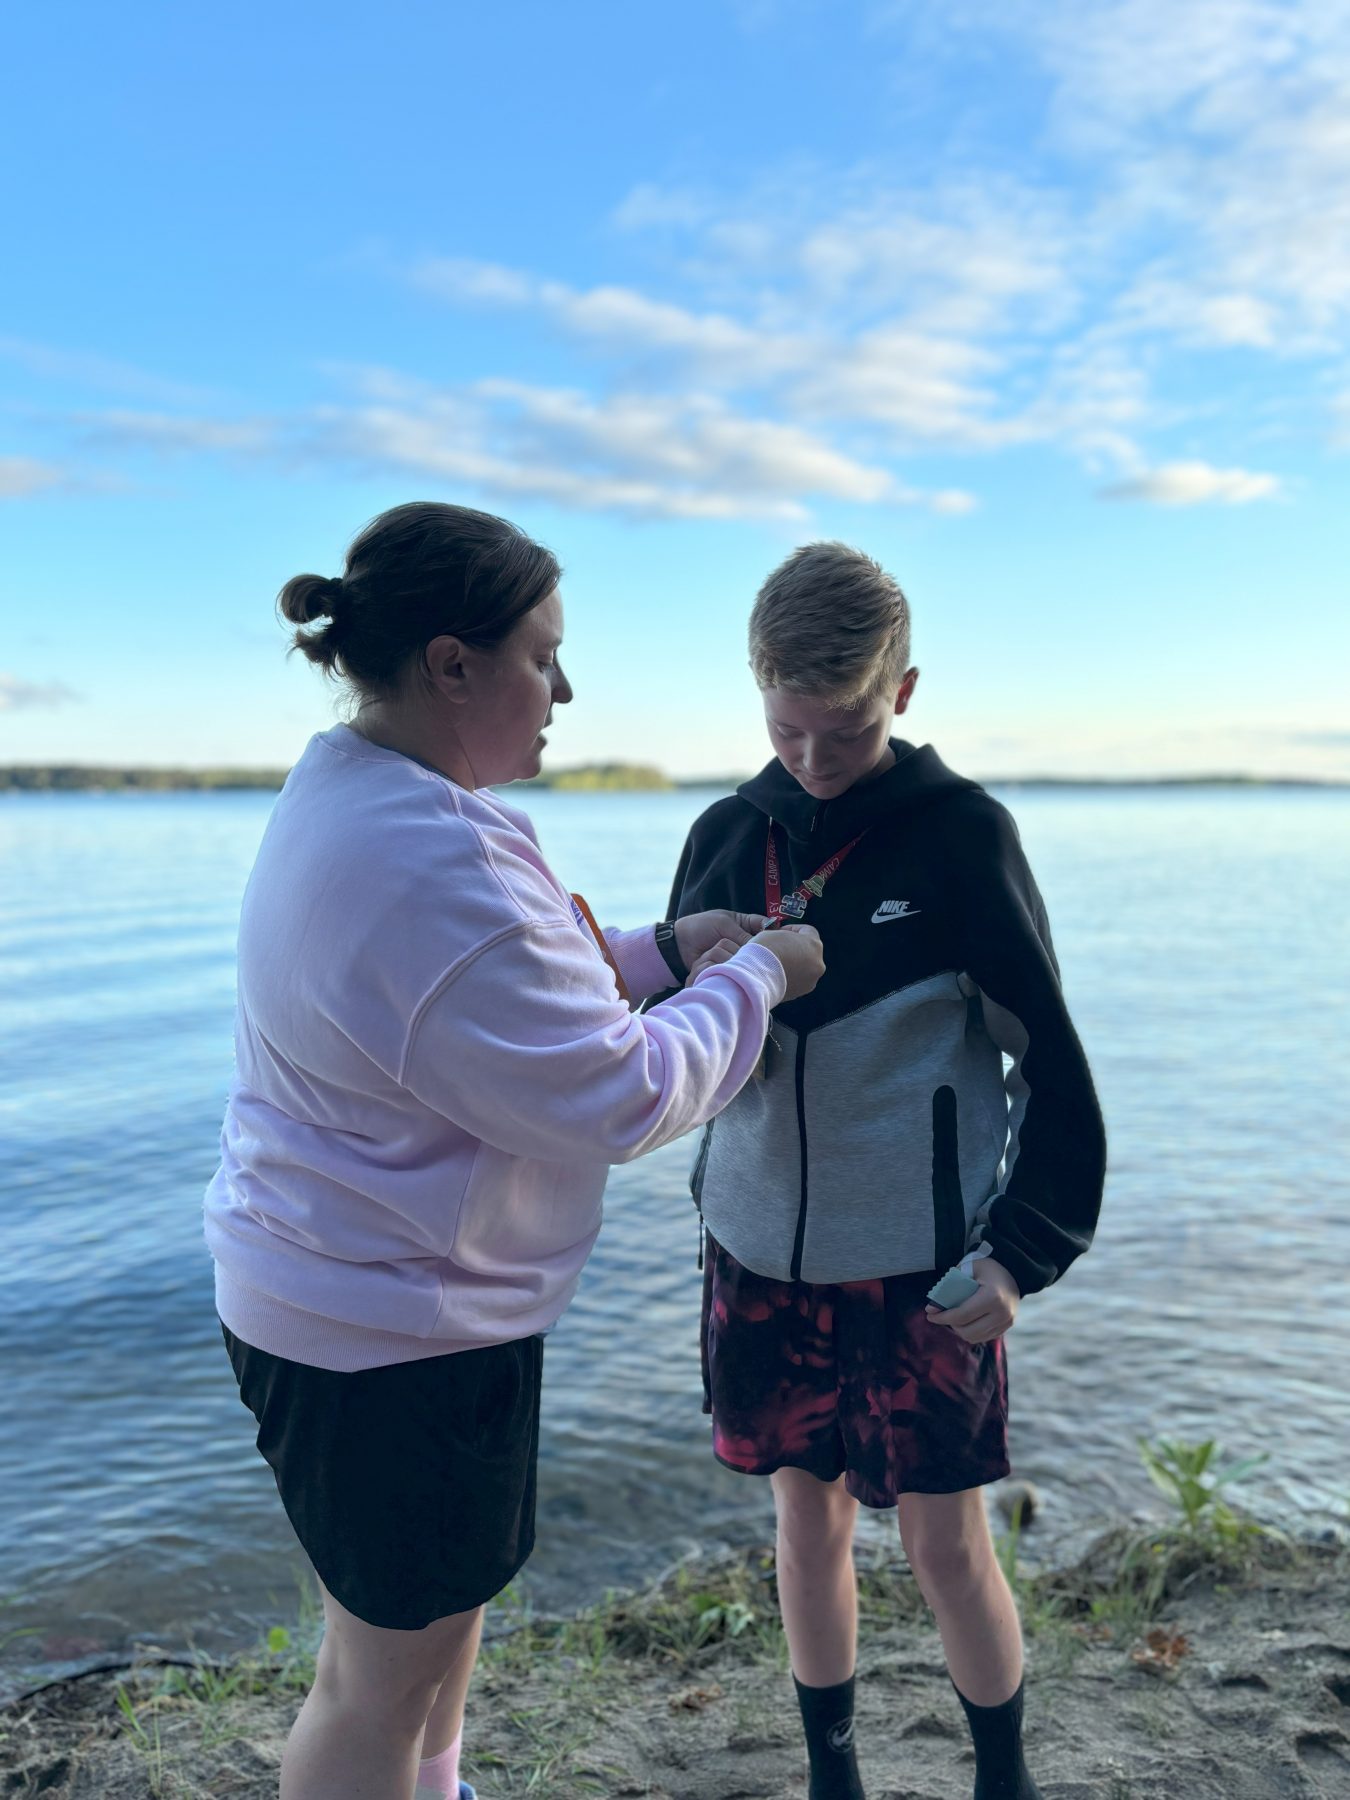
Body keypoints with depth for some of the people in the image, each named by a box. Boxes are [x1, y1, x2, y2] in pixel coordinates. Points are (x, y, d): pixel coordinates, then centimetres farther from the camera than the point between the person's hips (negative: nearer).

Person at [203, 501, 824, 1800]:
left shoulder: (348, 793, 4)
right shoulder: (430, 864, -31)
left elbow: (498, 997, 16)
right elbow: (621, 1098, -26)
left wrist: (659, 953, 5)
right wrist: (753, 977, -11)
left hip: (336, 1287, 11)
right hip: (395, 1330, -11)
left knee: (445, 1593, 30)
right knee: (385, 1670, 12)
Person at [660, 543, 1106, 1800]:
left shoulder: (961, 833, -11)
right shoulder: (727, 834, -1)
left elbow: (1049, 1057, -6)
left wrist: (1028, 1248, -10)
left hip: (923, 1270, -3)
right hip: (761, 1259, 3)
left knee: (947, 1550, 10)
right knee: (809, 1525, 17)